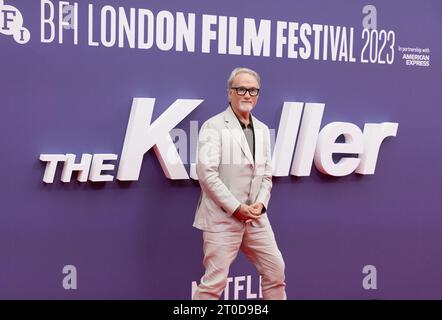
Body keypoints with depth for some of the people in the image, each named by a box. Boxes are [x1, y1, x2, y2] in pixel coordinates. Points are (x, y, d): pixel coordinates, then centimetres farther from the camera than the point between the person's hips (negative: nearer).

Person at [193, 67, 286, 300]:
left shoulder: (262, 130, 13)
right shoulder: (214, 126, -8)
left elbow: (266, 173, 14)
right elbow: (206, 172, -16)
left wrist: (260, 204, -4)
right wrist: (236, 207, -17)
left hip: (256, 218, 7)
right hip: (222, 218, -6)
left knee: (276, 271, 14)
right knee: (214, 281, 0)